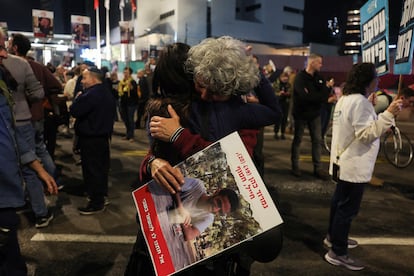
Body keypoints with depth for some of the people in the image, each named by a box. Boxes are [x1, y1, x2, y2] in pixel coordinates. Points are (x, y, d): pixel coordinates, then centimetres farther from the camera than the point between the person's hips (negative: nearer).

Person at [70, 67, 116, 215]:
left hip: (90, 138, -10)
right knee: (101, 167, 17)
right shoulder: (107, 93, 10)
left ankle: (96, 203, 5)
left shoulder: (91, 94, -21)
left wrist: (77, 98, -4)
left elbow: (74, 111, -20)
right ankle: (100, 196, 31)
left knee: (91, 169, -2)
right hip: (103, 135, 10)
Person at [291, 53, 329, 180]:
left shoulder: (318, 77, 6)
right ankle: (295, 167, 16)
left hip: (315, 114, 6)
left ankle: (317, 168, 13)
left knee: (317, 140, 6)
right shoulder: (300, 77, -13)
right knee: (297, 140, 6)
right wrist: (317, 97, -16)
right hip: (301, 114, -6)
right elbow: (304, 96, -28)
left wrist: (311, 95, -20)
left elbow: (325, 95, -6)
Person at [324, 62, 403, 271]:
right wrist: (388, 114, -31)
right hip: (354, 165, -11)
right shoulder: (360, 102, -21)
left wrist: (369, 106, 19)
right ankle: (337, 253, 6)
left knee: (340, 201, 22)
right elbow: (366, 134, -26)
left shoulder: (346, 99, 11)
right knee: (348, 208, -3)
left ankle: (333, 237, 38)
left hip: (344, 162, 11)